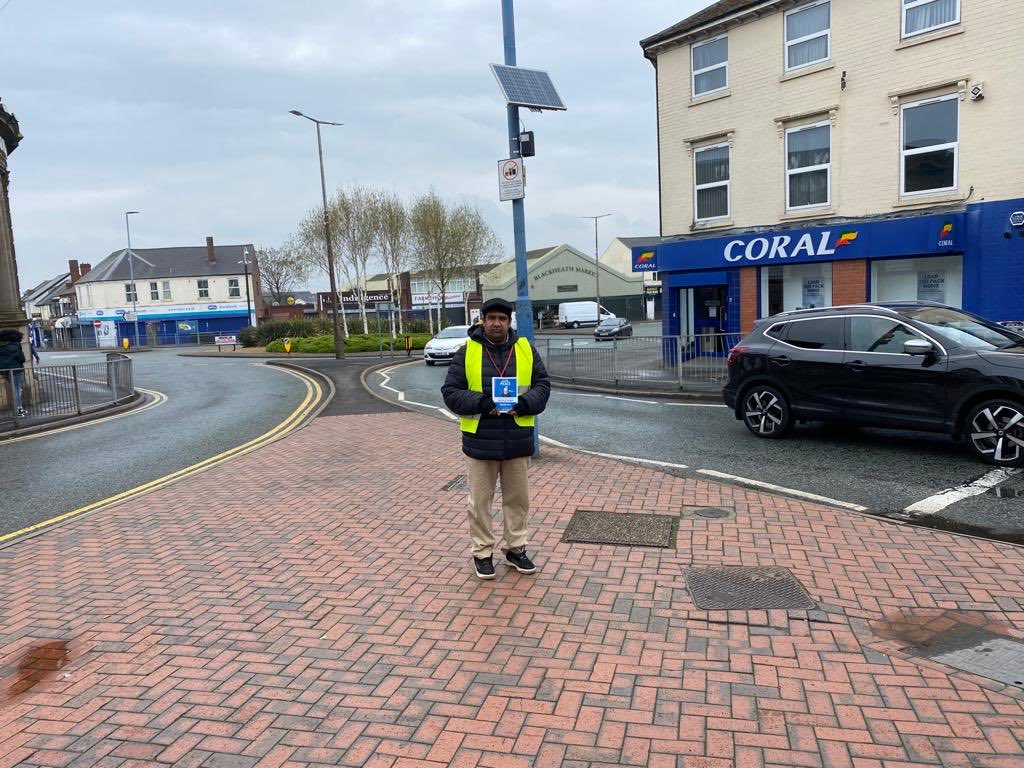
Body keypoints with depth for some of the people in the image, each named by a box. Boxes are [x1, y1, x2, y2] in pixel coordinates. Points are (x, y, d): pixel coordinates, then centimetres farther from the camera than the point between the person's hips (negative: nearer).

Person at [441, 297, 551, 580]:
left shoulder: (526, 349, 3)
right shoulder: (466, 352, -4)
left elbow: (542, 385, 5)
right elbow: (450, 392, -5)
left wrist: (523, 404, -14)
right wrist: (482, 403, -19)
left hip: (517, 440, 2)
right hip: (480, 440, -2)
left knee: (518, 498, 14)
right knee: (480, 501, 8)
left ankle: (516, 548, 30)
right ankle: (482, 553, 22)